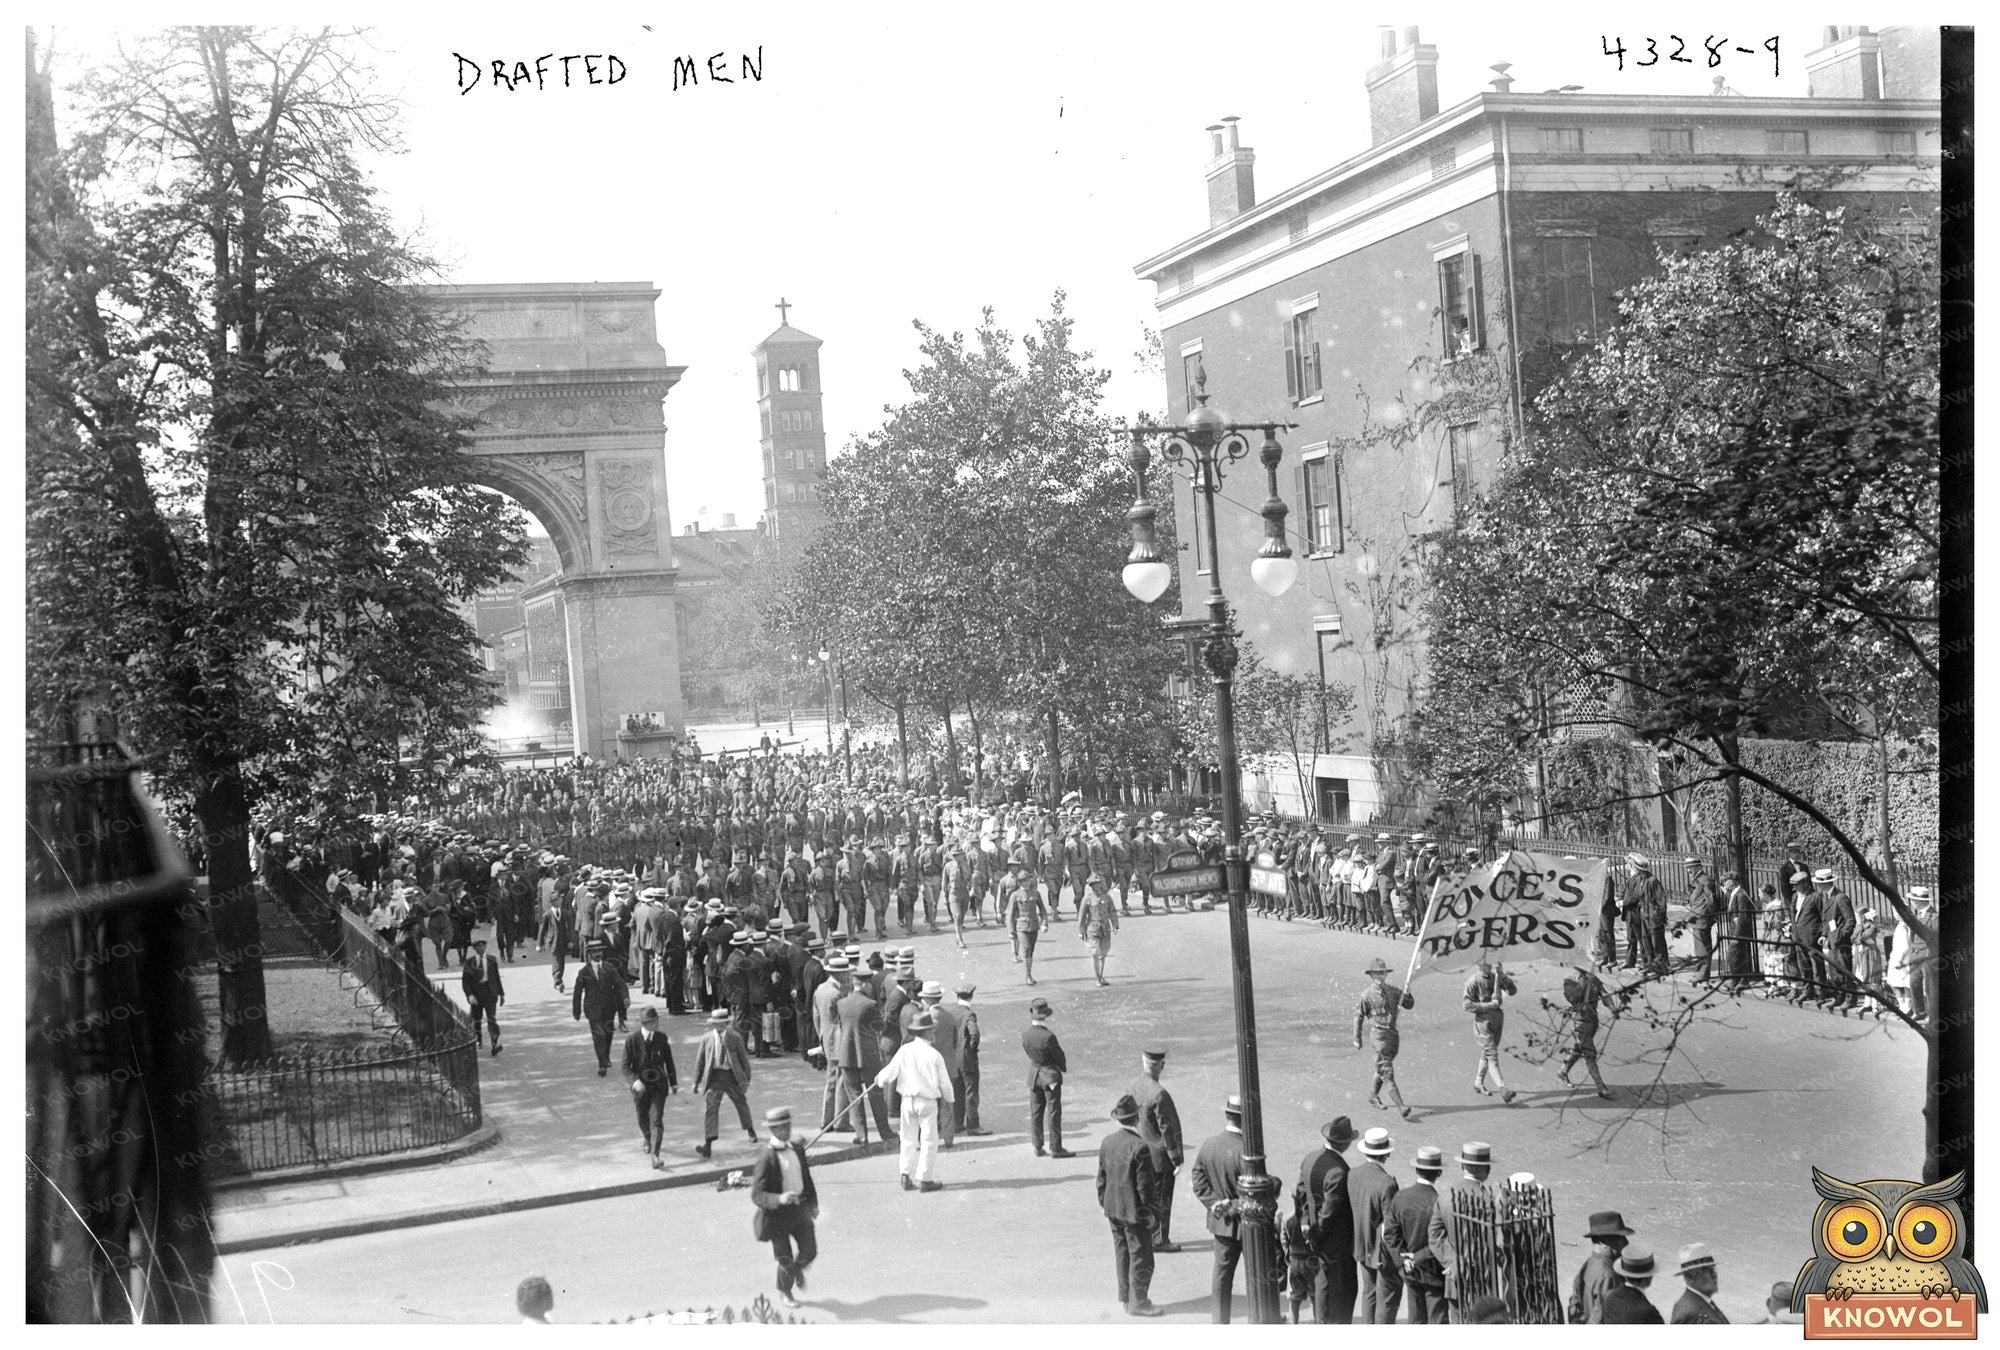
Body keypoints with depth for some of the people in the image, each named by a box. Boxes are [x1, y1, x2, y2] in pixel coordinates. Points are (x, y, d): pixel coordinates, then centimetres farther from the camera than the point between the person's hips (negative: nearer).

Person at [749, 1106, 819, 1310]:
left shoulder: (797, 1148, 0)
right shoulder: (766, 1157, -21)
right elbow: (757, 1195, -22)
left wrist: (813, 1202, 15)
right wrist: (779, 1199, -38)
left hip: (800, 1208, 5)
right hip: (777, 1214, -5)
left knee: (809, 1252, 2)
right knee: (785, 1260, 5)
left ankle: (798, 1269, 39)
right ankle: (785, 1292, 36)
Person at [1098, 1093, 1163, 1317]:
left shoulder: (1107, 1143, -1)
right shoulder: (1140, 1147, -22)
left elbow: (1101, 1178, 7)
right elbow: (1145, 1185, -18)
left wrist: (1104, 1204, 18)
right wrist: (1150, 1212, -8)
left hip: (1113, 1210, 7)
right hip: (1134, 1212, -7)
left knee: (1122, 1254, 17)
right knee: (1141, 1257, 5)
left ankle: (1126, 1298, 26)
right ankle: (1138, 1302, 11)